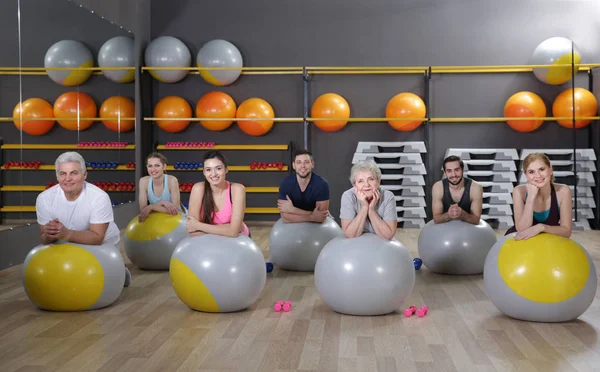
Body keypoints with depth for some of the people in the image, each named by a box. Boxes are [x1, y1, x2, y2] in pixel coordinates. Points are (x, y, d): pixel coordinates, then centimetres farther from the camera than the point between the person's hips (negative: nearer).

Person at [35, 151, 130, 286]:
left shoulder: (99, 197, -31)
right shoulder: (44, 198, -20)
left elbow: (97, 238, -34)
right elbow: (44, 238, -16)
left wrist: (66, 234, -51)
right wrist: (50, 235, -42)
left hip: (104, 245, -3)